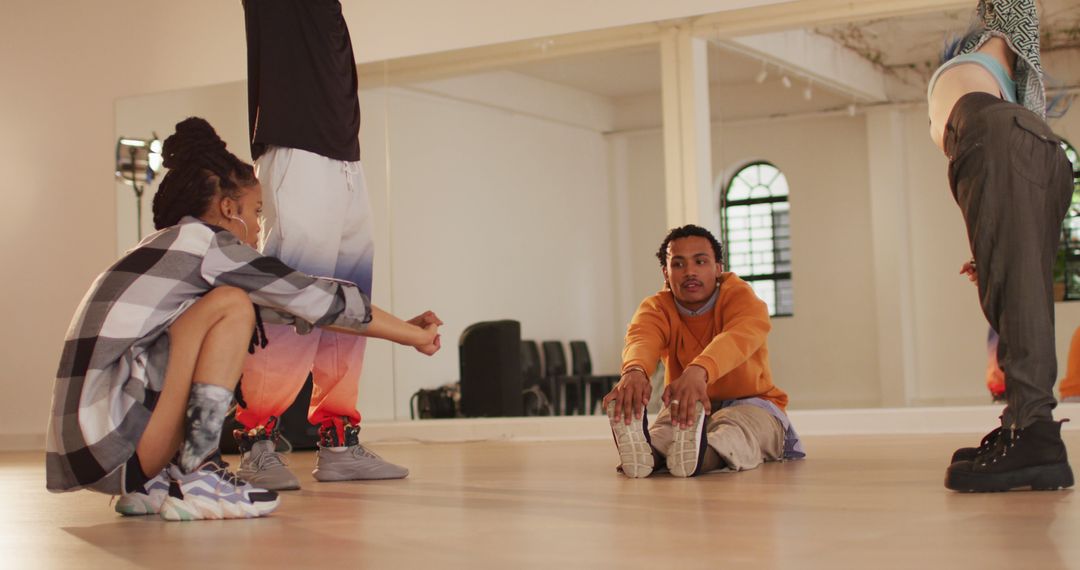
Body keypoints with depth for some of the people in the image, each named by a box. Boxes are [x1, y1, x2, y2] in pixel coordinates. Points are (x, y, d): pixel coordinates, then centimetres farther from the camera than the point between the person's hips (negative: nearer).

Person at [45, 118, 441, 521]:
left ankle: (154, 486, 11)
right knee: (231, 305, -11)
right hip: (109, 441, -9)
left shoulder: (165, 252, 21)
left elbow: (290, 311, 25)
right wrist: (413, 335, 10)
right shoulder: (199, 242, -5)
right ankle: (197, 483, -16)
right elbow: (318, 299, -3)